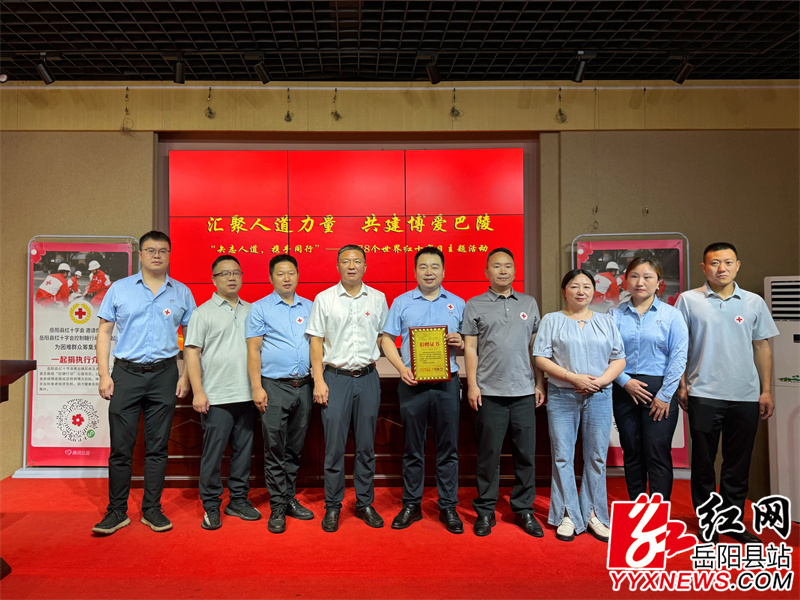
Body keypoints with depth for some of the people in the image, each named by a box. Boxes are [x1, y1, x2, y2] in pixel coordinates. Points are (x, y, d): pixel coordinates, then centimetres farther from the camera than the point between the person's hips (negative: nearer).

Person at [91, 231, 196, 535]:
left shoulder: (182, 293, 7)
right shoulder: (119, 288, 6)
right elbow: (104, 331, 6)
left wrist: (186, 376, 1)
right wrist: (104, 374, -2)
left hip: (164, 374, 1)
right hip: (126, 373, 0)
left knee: (158, 447, 7)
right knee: (121, 447, 3)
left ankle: (152, 509, 18)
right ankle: (117, 511, 16)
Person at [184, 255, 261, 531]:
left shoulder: (251, 311, 13)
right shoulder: (203, 312, 1)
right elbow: (192, 353, -3)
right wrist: (198, 392, -11)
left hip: (247, 395, 4)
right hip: (216, 397, -4)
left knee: (244, 450, 11)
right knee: (213, 453, 1)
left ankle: (238, 501, 24)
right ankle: (211, 506, 15)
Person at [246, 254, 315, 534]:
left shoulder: (309, 307, 12)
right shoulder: (260, 308, 2)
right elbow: (254, 350, -2)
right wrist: (257, 387, -10)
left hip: (303, 386, 4)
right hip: (274, 386, -3)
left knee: (295, 448, 11)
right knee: (275, 449, 0)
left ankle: (290, 499, 24)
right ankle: (278, 507, 10)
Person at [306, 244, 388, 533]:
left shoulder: (378, 298, 7)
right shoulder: (324, 299, 3)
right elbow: (316, 341, 1)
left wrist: (370, 357, 1)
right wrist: (318, 380, -5)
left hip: (367, 378, 2)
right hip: (335, 377, -1)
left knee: (366, 445, 8)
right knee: (334, 446, 1)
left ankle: (365, 503, 22)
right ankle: (332, 507, 15)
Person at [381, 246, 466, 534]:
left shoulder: (457, 303, 10)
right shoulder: (401, 303, 8)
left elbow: (469, 344, 12)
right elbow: (387, 340, 5)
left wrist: (460, 343, -11)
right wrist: (402, 368, -8)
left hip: (446, 383, 1)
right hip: (412, 383, 0)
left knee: (448, 448, 5)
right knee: (412, 448, 8)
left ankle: (448, 507, 18)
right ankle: (411, 505, 21)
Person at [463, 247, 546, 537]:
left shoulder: (529, 304, 13)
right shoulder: (475, 305, 5)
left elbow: (536, 347, 13)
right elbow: (470, 348, 2)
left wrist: (540, 384, 7)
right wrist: (472, 385, -5)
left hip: (524, 391, 2)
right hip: (489, 392, -2)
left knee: (526, 453, 7)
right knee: (489, 453, 4)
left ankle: (524, 510, 21)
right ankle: (485, 511, 17)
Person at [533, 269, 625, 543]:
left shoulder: (606, 321, 13)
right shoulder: (552, 320, 6)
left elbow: (619, 358, 9)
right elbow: (541, 358, -3)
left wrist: (601, 380, -9)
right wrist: (573, 377, -14)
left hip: (599, 397, 2)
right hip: (562, 397, -2)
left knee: (596, 457, 6)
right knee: (562, 457, 0)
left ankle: (593, 515, 18)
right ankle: (568, 516, 11)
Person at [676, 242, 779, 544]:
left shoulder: (754, 302, 7)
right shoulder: (689, 300, 0)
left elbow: (762, 347, 11)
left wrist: (766, 390, 7)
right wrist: (681, 385, -3)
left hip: (745, 395, 2)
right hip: (704, 394, -2)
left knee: (738, 463, 10)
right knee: (703, 462, 6)